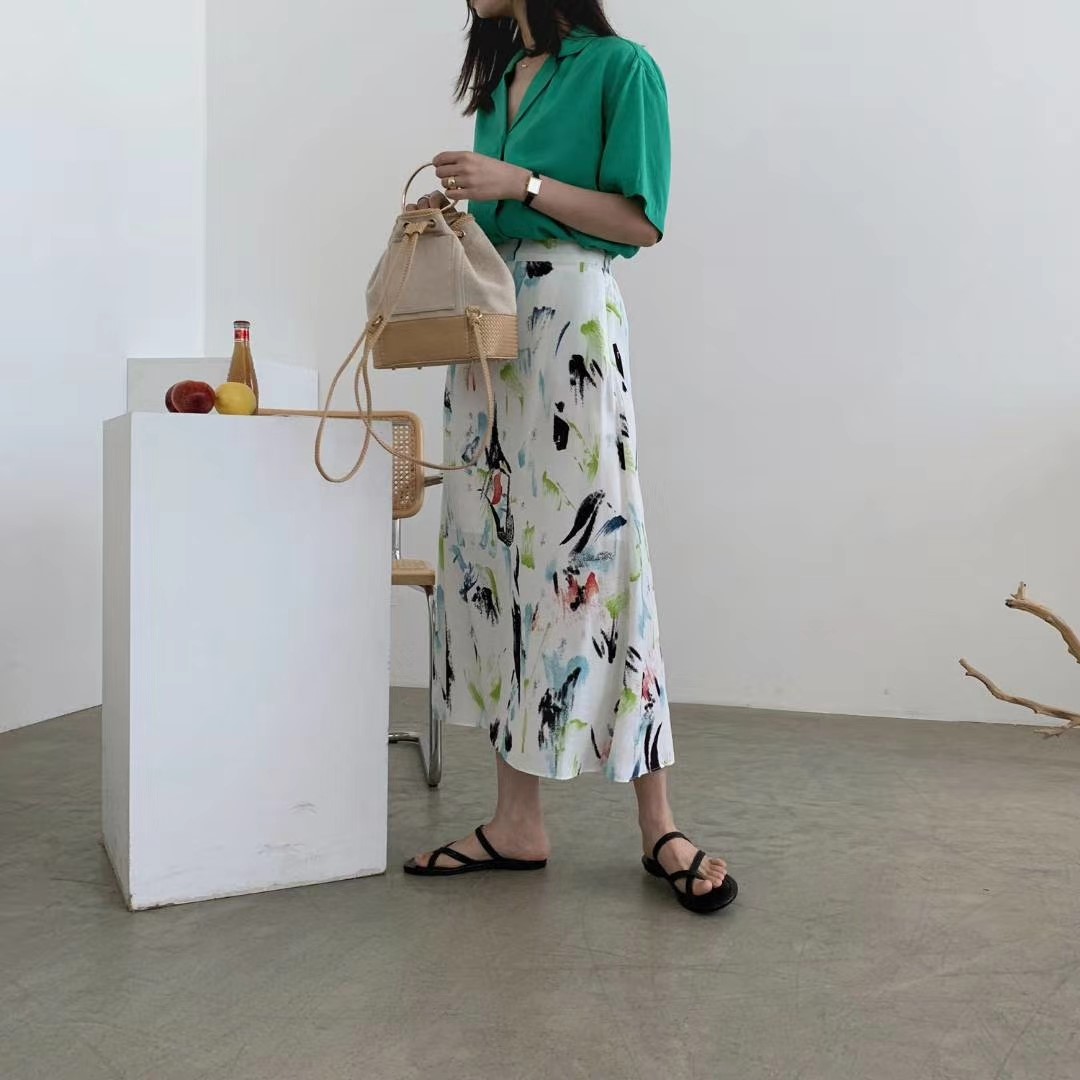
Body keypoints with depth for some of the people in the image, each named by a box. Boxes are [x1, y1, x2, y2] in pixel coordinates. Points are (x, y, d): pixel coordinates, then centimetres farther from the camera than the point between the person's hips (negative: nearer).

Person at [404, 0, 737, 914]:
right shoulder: (499, 84, 22)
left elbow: (641, 221, -7)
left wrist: (520, 183, -12)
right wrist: (453, 219, 6)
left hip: (571, 322, -7)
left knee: (590, 551, -11)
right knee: (496, 551, 2)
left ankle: (660, 828, 2)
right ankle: (518, 824, 10)